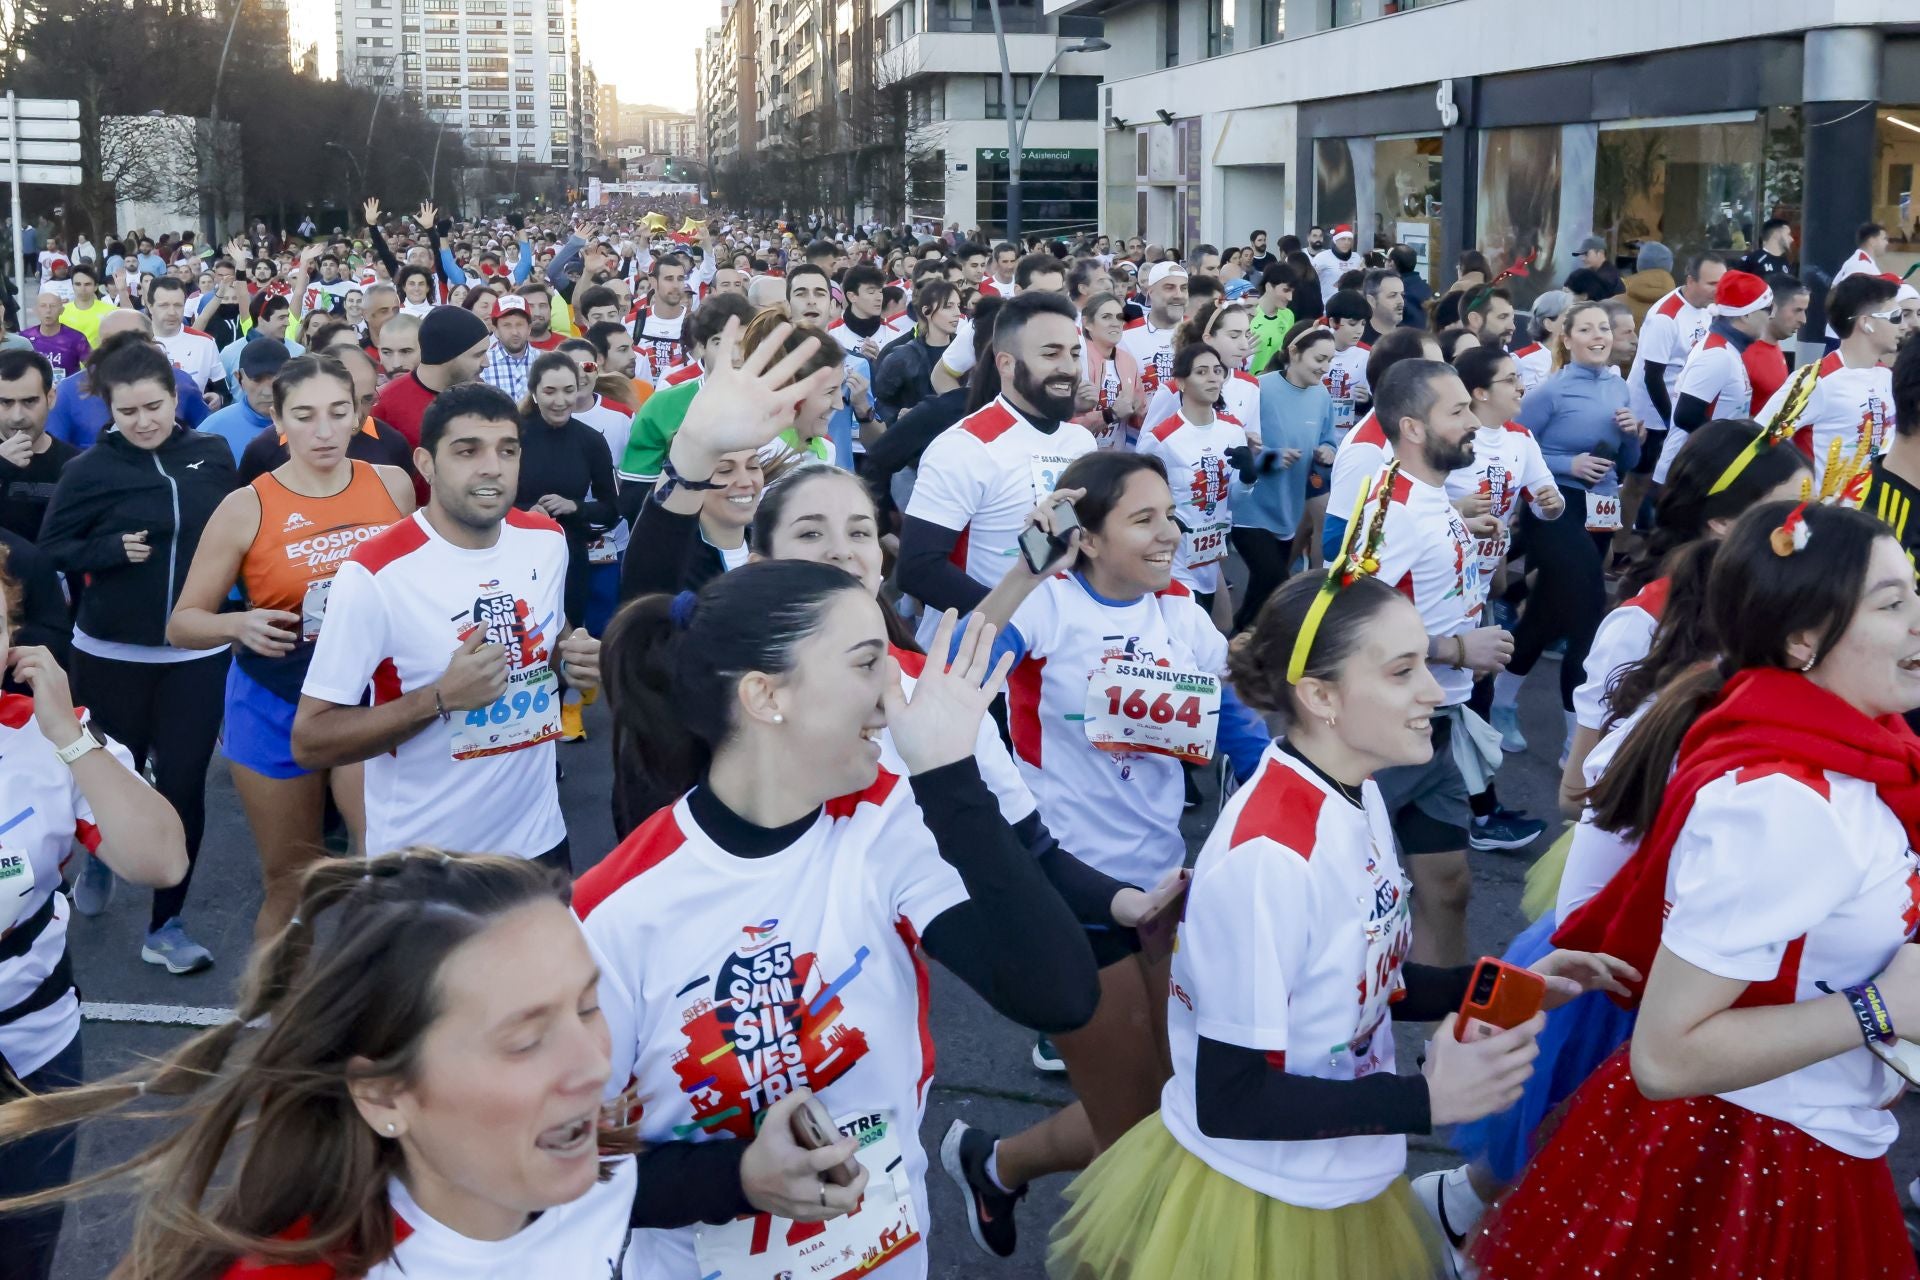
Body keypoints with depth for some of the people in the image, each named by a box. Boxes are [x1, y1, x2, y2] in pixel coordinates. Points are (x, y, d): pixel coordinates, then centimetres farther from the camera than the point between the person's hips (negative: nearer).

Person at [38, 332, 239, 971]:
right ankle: (101, 856, 47)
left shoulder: (214, 454, 0)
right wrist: (113, 549, -19)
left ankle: (165, 926, 14)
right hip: (112, 653, -1)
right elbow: (50, 548, -2)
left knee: (184, 785, 0)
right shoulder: (91, 468, -8)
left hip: (196, 653, 1)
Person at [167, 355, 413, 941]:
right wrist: (239, 624, -24)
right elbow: (183, 623, -5)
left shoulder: (393, 485, -2)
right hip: (277, 705, -1)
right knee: (290, 880, 12)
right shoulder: (246, 508, -10)